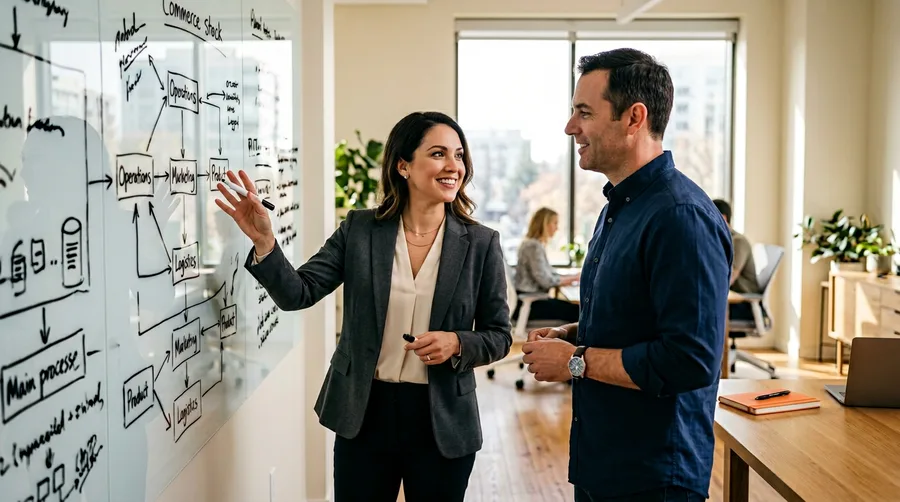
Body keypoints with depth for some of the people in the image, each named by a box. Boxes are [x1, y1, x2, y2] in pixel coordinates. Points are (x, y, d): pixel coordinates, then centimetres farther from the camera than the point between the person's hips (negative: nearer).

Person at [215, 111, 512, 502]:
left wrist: (457, 343, -18)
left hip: (442, 422, 0)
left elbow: (498, 335, 2)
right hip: (363, 415, 0)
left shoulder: (482, 243, -3)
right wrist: (264, 242, -24)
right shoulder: (359, 229, -2)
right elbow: (297, 294, -7)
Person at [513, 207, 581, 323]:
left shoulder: (537, 245, 18)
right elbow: (546, 281, -18)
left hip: (530, 299, 10)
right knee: (575, 311, -17)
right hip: (526, 303, -10)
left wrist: (573, 276, 7)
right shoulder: (533, 246, -14)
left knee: (574, 308, 2)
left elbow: (550, 274, 19)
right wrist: (573, 278, -6)